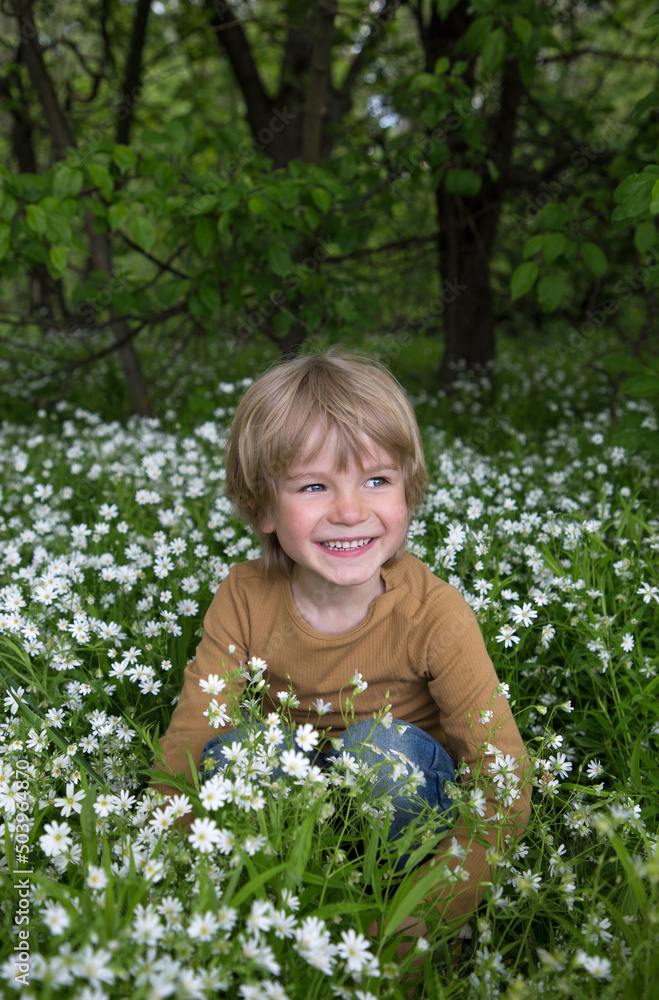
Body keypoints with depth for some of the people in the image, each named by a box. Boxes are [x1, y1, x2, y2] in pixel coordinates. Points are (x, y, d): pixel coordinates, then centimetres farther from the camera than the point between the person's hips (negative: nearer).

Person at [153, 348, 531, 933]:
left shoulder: (434, 615, -22)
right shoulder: (245, 601, -15)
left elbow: (502, 784, -23)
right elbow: (186, 742, -14)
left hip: (403, 789, -1)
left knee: (382, 744, -33)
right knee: (234, 750, -29)